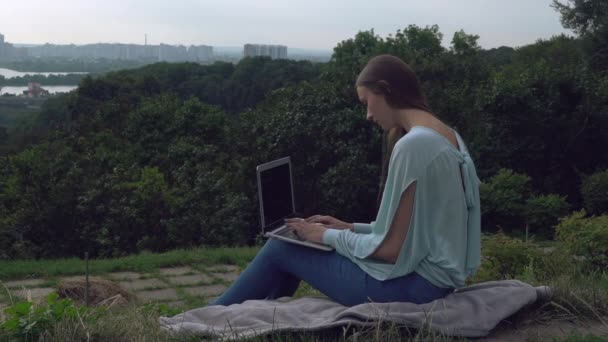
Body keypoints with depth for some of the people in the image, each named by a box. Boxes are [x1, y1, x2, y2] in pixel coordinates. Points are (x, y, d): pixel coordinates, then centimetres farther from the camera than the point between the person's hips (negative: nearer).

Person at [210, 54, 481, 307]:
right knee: (292, 239, 15)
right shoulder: (446, 137, 9)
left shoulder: (413, 145, -21)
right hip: (430, 275, 9)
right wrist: (351, 228, 10)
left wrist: (328, 236, -6)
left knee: (281, 249, 5)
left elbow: (392, 249, -20)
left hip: (413, 283, -9)